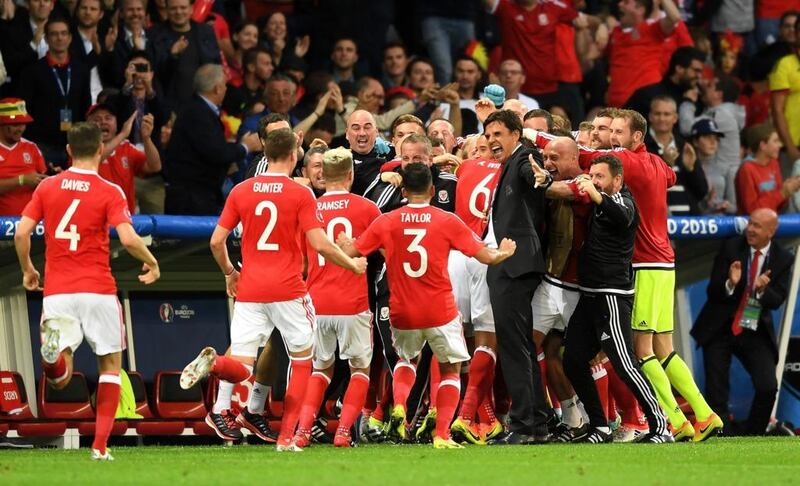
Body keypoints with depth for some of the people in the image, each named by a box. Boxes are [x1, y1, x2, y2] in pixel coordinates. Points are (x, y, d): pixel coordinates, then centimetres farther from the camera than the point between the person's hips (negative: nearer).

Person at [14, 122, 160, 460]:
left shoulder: (47, 187, 6)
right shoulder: (109, 192, -3)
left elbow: (21, 233, 0)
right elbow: (128, 239, -15)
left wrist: (27, 269, 17)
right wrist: (151, 262, 4)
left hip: (56, 291, 2)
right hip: (97, 291, -2)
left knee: (59, 379, 2)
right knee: (111, 365, 13)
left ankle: (52, 355, -35)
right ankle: (100, 444, 3)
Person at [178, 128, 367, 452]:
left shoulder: (240, 191, 6)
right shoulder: (301, 195, -5)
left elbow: (217, 241, 4)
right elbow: (320, 244, -12)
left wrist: (229, 273, 22)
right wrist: (352, 265, 5)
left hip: (249, 292, 3)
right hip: (288, 291, -3)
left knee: (241, 368, 3)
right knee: (302, 360, 16)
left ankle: (211, 362, -32)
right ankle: (286, 436, 8)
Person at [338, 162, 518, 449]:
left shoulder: (386, 222, -3)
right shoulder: (447, 222, -6)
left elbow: (350, 252, 2)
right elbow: (486, 256, -3)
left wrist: (343, 242, 25)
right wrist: (504, 252, 19)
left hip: (402, 314, 2)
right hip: (440, 312, -2)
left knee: (406, 358, 29)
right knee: (451, 369, 14)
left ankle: (398, 406, 1)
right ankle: (441, 435, 1)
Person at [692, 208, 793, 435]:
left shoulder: (783, 259, -2)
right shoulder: (730, 248, -6)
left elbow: (777, 301, -6)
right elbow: (712, 291, -8)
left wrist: (763, 290, -28)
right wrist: (730, 284, -30)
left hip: (755, 331, 1)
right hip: (720, 330, -1)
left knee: (767, 387, -12)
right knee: (716, 392, -4)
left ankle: (751, 438, 6)